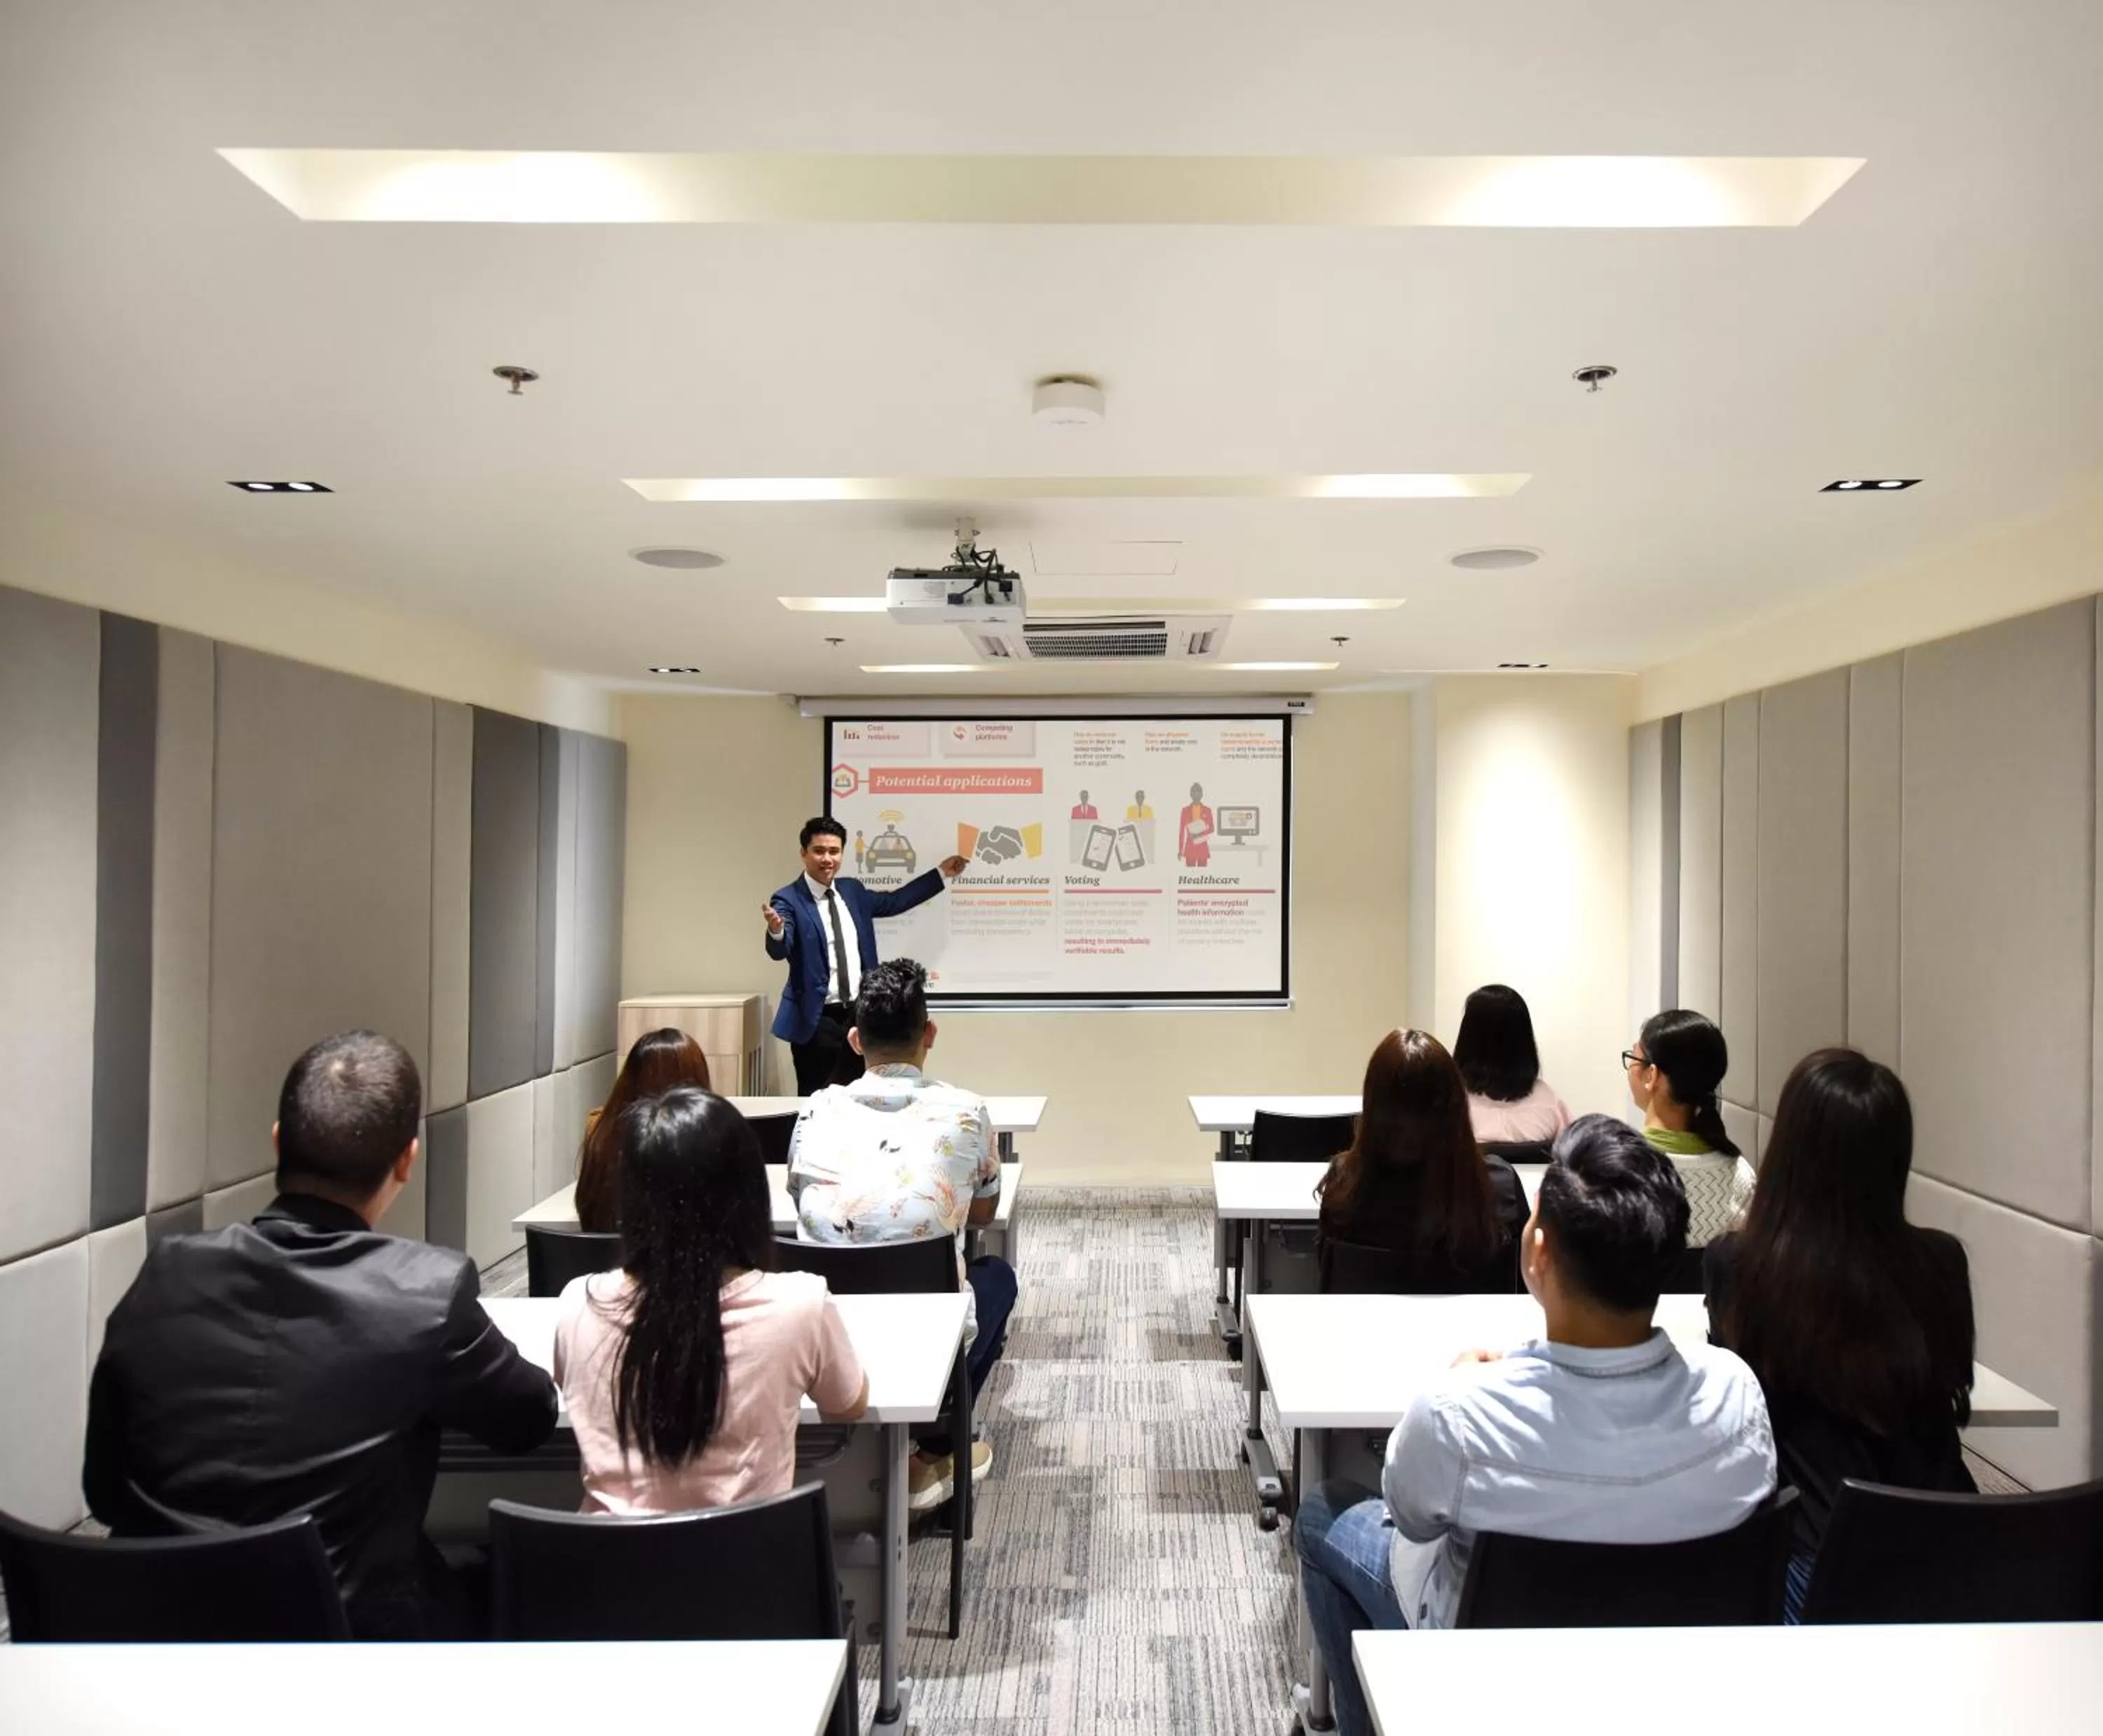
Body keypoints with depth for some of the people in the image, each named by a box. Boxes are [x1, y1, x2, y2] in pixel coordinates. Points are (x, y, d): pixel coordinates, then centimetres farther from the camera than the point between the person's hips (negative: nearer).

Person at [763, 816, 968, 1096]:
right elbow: (779, 951, -23)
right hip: (816, 1019, -6)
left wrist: (941, 873, 24)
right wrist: (776, 931, -47)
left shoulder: (853, 891, 9)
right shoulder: (789, 900, -10)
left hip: (858, 1013, 6)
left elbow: (894, 902, 23)